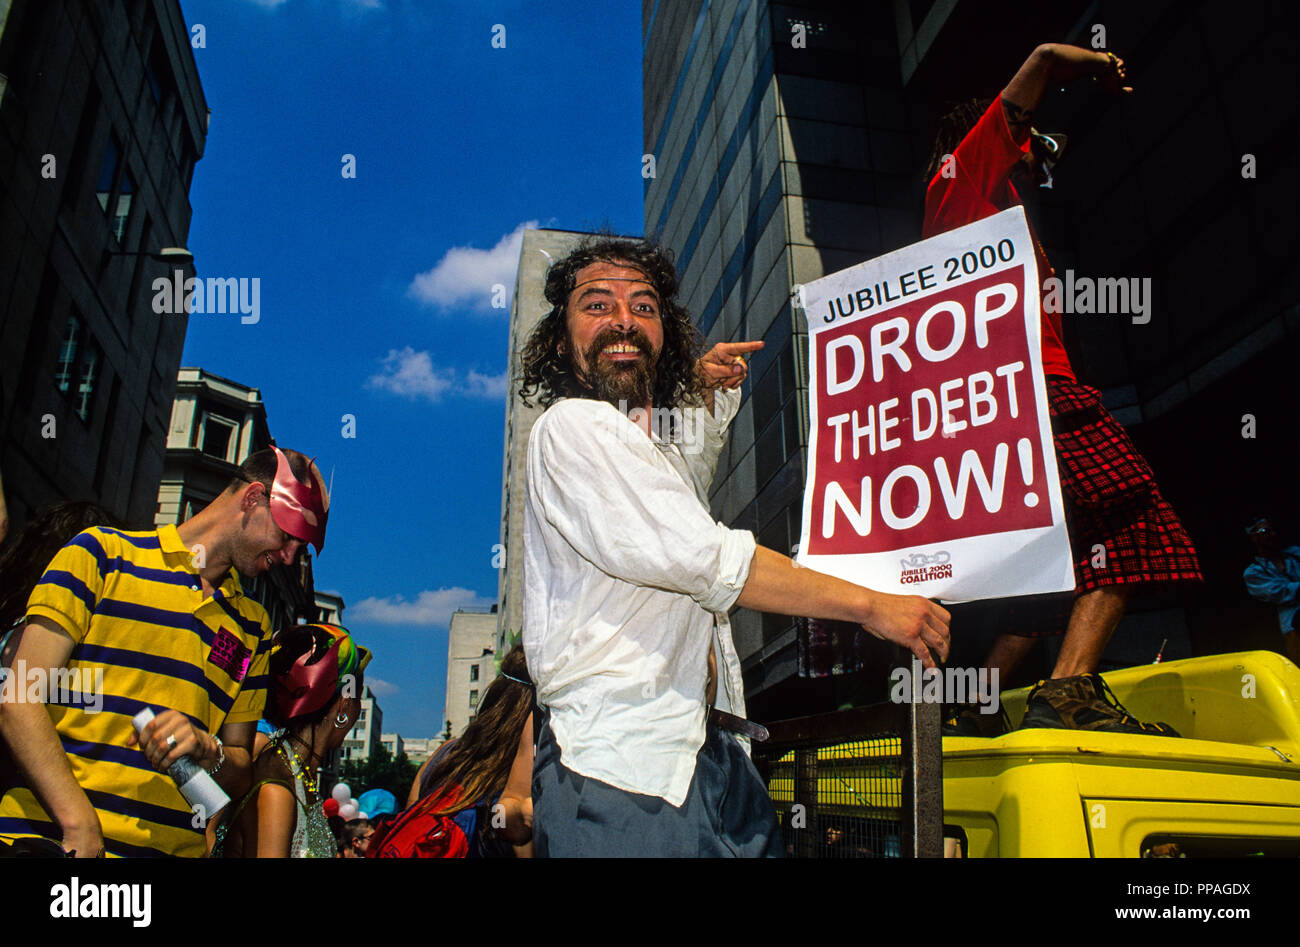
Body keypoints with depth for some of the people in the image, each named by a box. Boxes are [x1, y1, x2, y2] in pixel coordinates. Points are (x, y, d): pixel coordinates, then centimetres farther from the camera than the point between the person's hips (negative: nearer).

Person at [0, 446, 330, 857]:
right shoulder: (102, 552, 5)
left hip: (175, 845, 4)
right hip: (49, 832, -3)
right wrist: (80, 825, -14)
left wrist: (206, 750, -4)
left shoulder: (253, 627, 17)